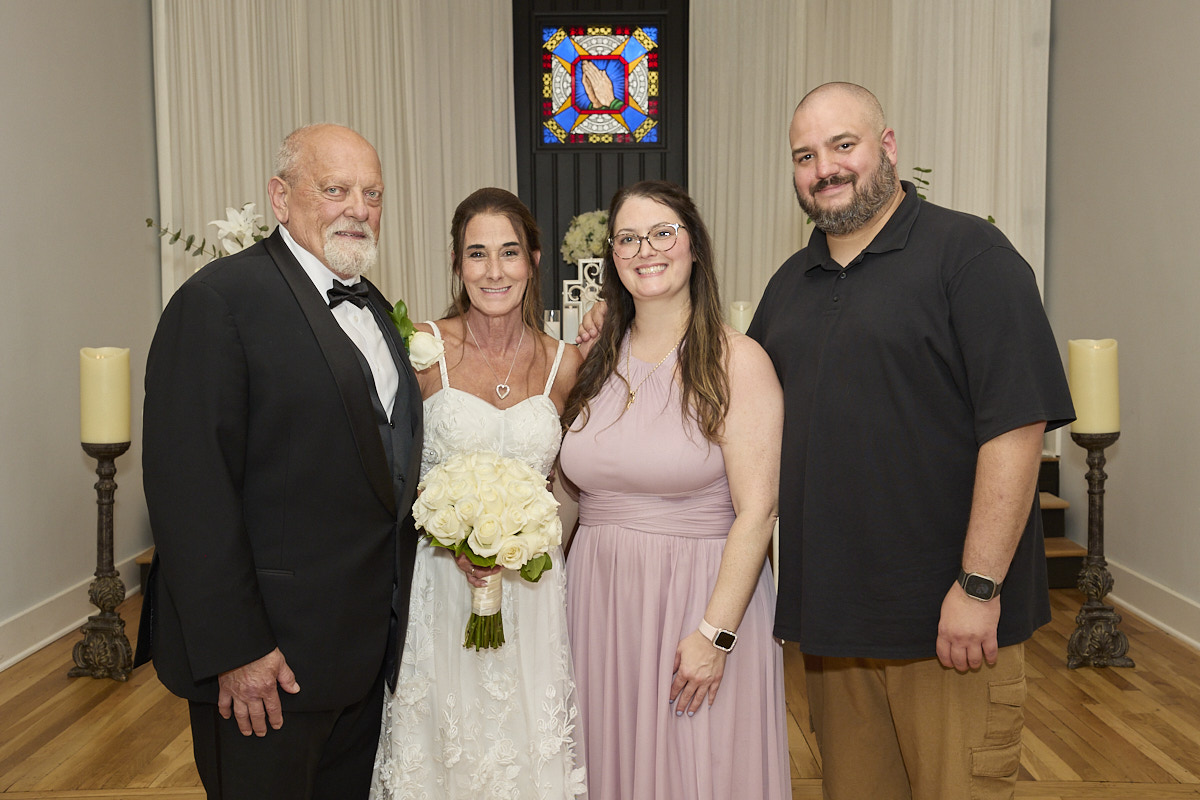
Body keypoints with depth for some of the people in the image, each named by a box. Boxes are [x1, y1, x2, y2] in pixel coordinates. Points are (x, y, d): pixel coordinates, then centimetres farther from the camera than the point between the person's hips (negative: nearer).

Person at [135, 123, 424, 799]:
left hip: (369, 645, 8)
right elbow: (189, 486, -20)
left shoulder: (372, 306, 11)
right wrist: (233, 651, -21)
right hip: (273, 655, -8)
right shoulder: (218, 300, -15)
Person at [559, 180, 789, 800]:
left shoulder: (736, 361, -10)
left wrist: (715, 633, -18)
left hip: (703, 593, -4)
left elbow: (756, 511, -14)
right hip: (599, 595, 5)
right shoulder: (595, 361, 6)